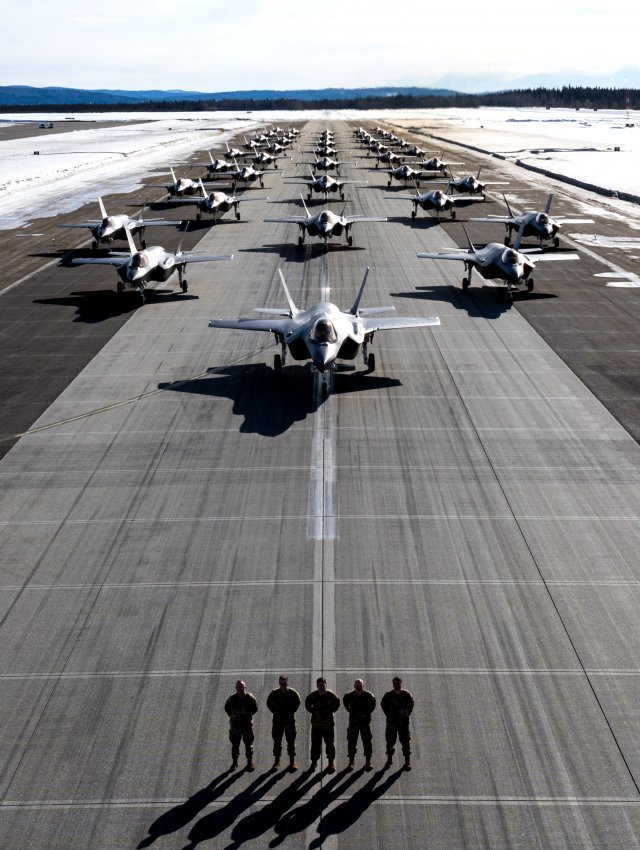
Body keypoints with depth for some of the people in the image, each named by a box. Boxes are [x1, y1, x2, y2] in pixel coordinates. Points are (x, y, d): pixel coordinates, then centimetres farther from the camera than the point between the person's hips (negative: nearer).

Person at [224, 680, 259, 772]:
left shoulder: (250, 697, -6)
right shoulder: (232, 698, -6)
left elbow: (255, 708, 9)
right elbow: (227, 708, 11)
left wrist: (248, 715, 3)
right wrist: (233, 716, 5)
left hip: (247, 724, 0)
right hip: (235, 725, 1)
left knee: (249, 744, 4)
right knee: (235, 744, 8)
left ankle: (250, 762, 15)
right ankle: (234, 762, 20)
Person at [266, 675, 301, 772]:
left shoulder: (293, 693, -6)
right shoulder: (274, 693, -4)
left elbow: (297, 702, 7)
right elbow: (269, 703, 10)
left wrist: (292, 711, -1)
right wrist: (274, 711, 0)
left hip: (289, 718, -1)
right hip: (278, 719, 1)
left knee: (291, 740, 0)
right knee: (277, 741, 5)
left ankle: (292, 761, 7)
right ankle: (276, 761, 14)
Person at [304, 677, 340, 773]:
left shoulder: (331, 695, -8)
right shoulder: (313, 695, -5)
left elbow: (337, 703, 10)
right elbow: (307, 704, 14)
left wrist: (332, 711, 3)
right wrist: (313, 711, 5)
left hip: (328, 723, -1)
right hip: (316, 723, 1)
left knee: (330, 743, 3)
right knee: (315, 743, 5)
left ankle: (331, 763, 13)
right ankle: (314, 762, 17)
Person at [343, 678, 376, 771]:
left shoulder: (368, 695, -6)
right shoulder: (349, 696, -6)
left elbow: (373, 702, 13)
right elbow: (345, 701, 15)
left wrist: (369, 711, 7)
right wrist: (350, 710, 8)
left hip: (365, 721, 0)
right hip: (353, 721, 0)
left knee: (367, 742, 1)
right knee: (351, 742, 1)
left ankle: (368, 762, 9)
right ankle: (351, 762, 9)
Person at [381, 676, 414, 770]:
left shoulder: (406, 694, -3)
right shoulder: (388, 695, -2)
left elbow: (411, 704, 12)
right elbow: (383, 704, 14)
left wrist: (407, 714, 6)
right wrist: (388, 714, 8)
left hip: (403, 721, -1)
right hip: (391, 721, 1)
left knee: (405, 741, -1)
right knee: (390, 741, 6)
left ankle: (407, 761, 8)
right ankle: (389, 760, 20)